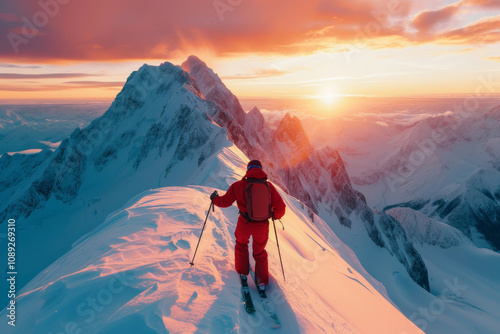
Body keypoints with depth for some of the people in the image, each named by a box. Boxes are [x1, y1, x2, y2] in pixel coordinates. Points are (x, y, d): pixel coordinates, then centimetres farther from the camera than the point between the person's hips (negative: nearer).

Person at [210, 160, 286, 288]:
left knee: (241, 245, 31)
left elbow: (225, 202, -3)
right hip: (262, 226, 1)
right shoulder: (269, 186, -8)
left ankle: (242, 272, 44)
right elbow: (280, 207, -6)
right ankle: (262, 281, 31)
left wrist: (214, 198, 19)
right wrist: (276, 215, 16)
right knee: (259, 252, 25)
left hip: (244, 225, -1)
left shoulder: (238, 186, -11)